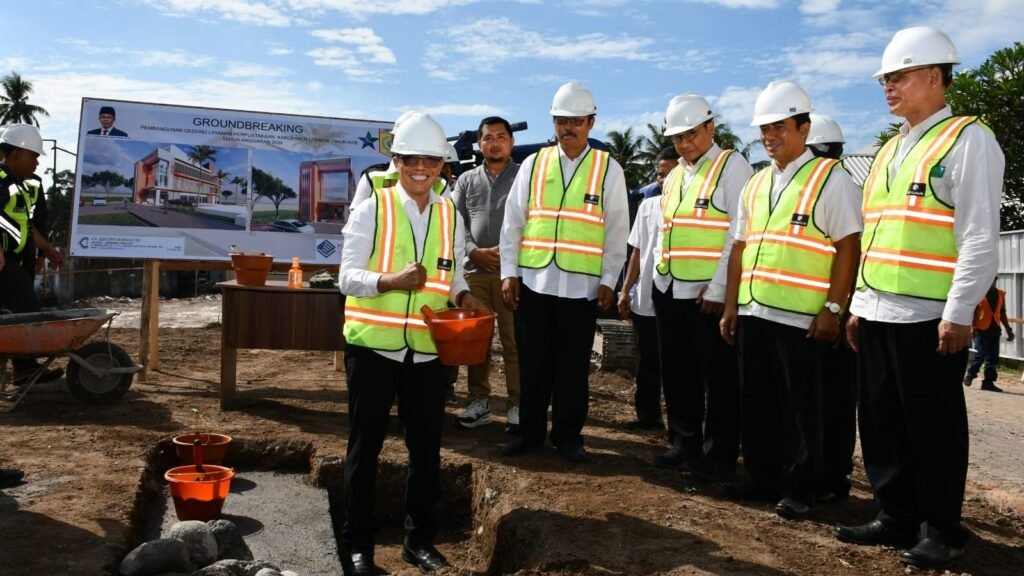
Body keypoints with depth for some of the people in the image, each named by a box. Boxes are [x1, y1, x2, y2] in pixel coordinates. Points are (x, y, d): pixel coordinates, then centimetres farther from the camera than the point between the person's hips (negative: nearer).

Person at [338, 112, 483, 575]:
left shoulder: (451, 215, 6)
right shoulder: (371, 209, -6)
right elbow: (347, 277, -10)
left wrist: (464, 296, -9)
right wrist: (392, 281, -28)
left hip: (428, 350, 4)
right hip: (373, 346, -3)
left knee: (426, 447, 11)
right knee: (365, 446, 9)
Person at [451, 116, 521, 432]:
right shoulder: (466, 180, 14)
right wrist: (474, 252, -7)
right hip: (474, 271, 3)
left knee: (514, 341, -2)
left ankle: (517, 405, 6)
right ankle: (479, 401, 18)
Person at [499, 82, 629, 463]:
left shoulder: (608, 169, 4)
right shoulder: (533, 164, 8)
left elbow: (617, 231, 3)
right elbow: (512, 222, 7)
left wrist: (608, 281, -2)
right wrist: (509, 273, 1)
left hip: (582, 285, -1)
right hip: (533, 280, 2)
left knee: (573, 365, 7)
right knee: (533, 362, 8)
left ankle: (568, 436, 21)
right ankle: (530, 432, 23)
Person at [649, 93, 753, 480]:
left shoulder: (732, 167, -5)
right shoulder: (673, 177, 18)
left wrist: (718, 288, -16)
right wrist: (658, 272, 14)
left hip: (709, 294, -7)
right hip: (669, 290, 8)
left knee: (718, 377, 2)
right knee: (678, 374, 14)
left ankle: (719, 456, 13)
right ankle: (684, 444, 27)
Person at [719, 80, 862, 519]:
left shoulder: (831, 179, -4)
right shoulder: (755, 185, 16)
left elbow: (848, 247, -9)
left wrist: (832, 307, -15)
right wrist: (731, 305, 14)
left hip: (802, 317, -6)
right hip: (753, 314, 7)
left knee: (799, 407, 3)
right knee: (756, 402, 13)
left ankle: (799, 490, 15)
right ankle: (761, 477, 26)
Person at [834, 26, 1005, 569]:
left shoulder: (967, 139, -5)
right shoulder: (888, 151, 19)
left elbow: (980, 236, -12)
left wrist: (959, 313, -17)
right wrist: (858, 303, 18)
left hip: (929, 317, -8)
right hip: (878, 314, 8)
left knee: (932, 428, 3)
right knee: (881, 422, 12)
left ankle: (941, 530, 18)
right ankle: (896, 516, 26)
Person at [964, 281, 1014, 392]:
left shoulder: (1000, 294, 11)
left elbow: (1002, 313, 18)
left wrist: (1008, 330, 17)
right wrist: (972, 328, -18)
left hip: (995, 330, 5)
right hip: (981, 330, -5)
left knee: (993, 357, 4)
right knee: (980, 355, -7)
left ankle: (988, 382, 9)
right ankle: (969, 375, 13)